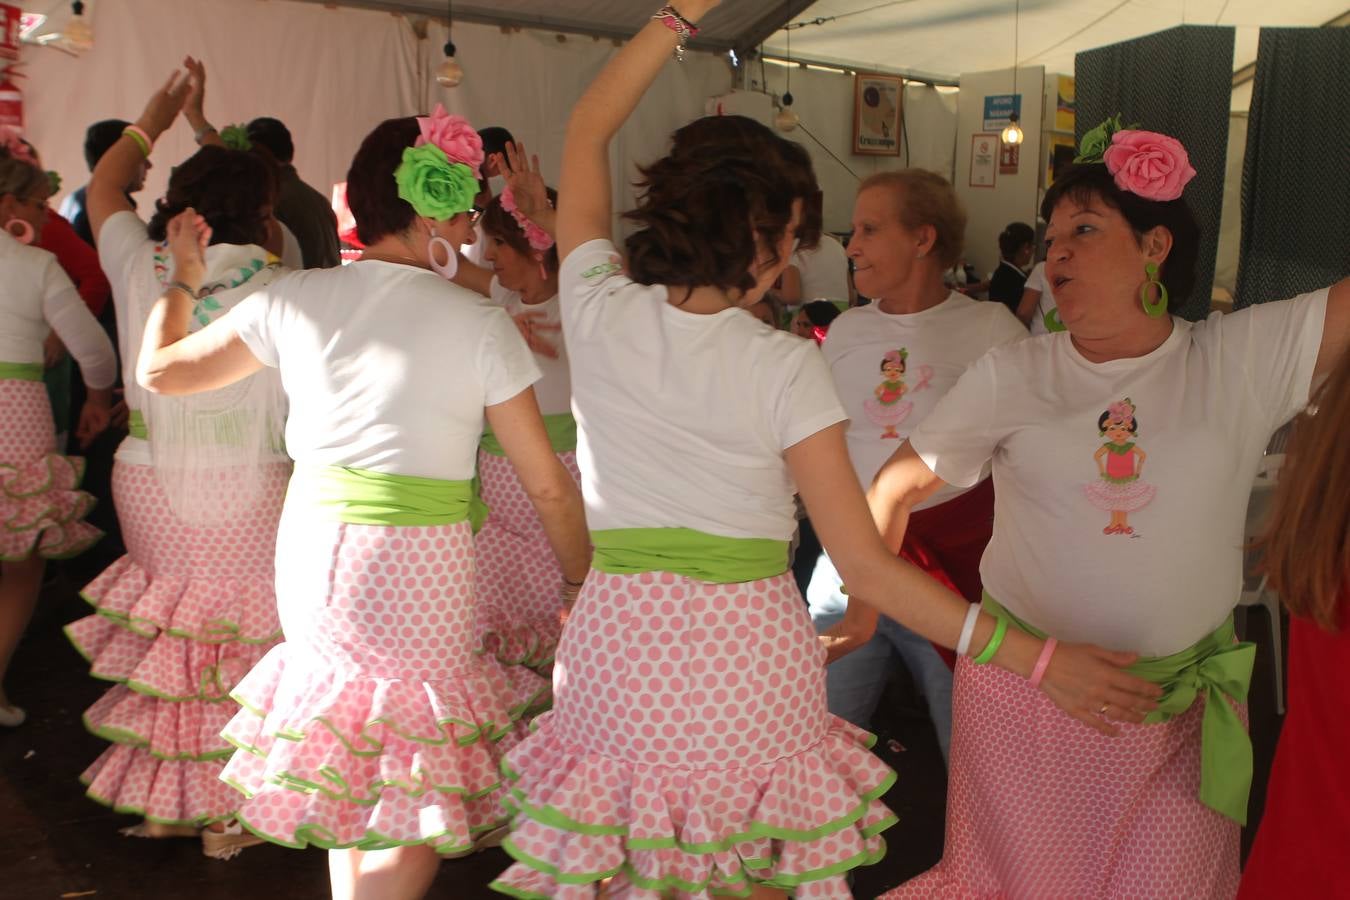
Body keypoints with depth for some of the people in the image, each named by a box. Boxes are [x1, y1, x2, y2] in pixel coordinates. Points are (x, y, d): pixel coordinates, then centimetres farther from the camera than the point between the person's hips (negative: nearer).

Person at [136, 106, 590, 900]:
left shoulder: (295, 299, 2)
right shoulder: (480, 325, -8)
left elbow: (162, 371, 14)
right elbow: (547, 484, -6)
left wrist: (183, 280, 31)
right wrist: (582, 583, 8)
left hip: (309, 547, 5)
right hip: (415, 565, -5)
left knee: (344, 771, 23)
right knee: (419, 792, 10)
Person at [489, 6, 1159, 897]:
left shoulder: (600, 311, -5)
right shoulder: (784, 368, -14)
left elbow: (587, 129, 11)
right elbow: (868, 567, -14)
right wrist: (1039, 658, -10)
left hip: (620, 633, 3)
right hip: (747, 652, -2)